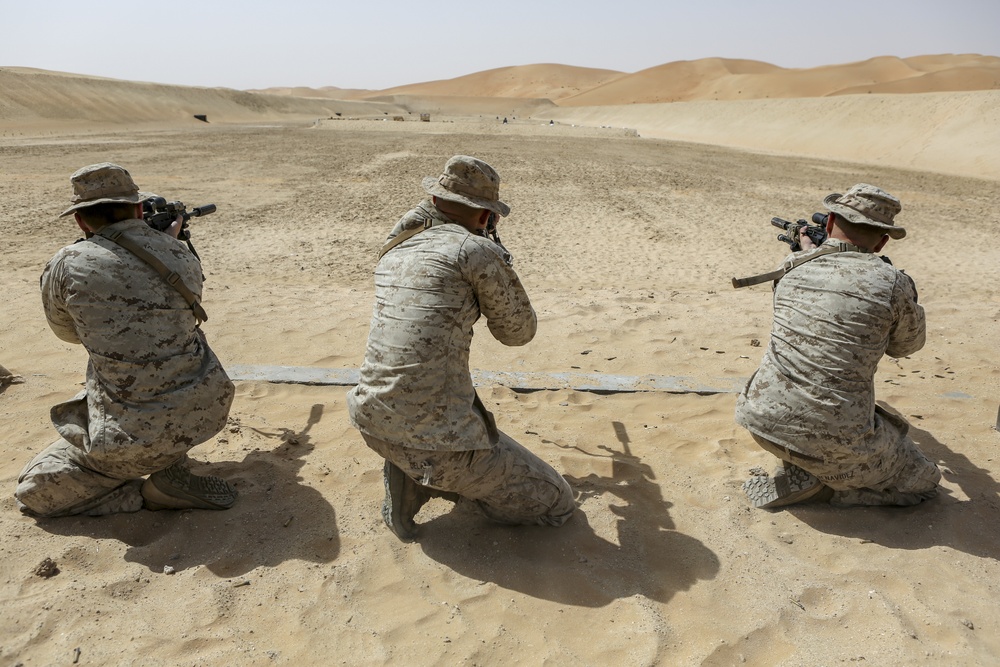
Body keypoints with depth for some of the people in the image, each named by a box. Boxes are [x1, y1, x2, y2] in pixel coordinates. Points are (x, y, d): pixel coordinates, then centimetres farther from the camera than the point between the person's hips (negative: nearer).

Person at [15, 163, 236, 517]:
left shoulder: (66, 266, -8)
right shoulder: (182, 256, 0)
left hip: (133, 436, -4)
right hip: (208, 409, 4)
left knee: (32, 491, 20)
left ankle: (144, 491, 0)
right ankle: (170, 469, 25)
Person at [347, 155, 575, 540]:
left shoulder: (396, 247, 11)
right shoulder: (478, 251, -9)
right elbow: (518, 331, 4)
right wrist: (499, 265, 21)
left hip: (371, 422, 7)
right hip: (437, 434, -6)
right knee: (557, 504, 11)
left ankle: (407, 476, 18)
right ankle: (433, 475, 3)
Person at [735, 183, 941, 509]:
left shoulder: (793, 268, 2)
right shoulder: (892, 284, -10)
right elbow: (906, 345, 11)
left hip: (762, 421, 6)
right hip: (833, 441, -5)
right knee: (922, 481, 21)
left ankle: (802, 473, 16)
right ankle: (817, 483, 1)